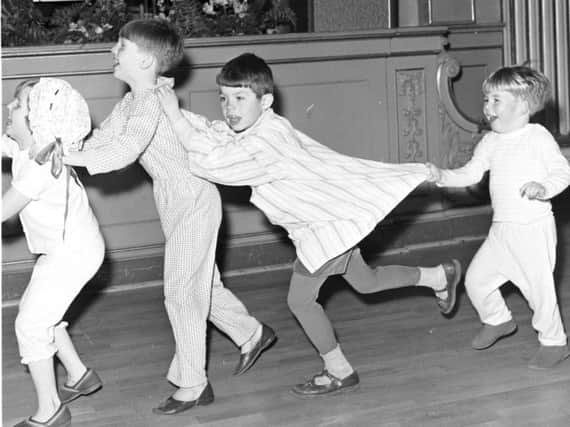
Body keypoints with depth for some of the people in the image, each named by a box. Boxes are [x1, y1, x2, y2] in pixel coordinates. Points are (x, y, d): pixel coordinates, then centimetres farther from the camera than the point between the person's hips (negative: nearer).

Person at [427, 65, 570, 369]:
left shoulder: (538, 137, -10)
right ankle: (497, 320, 36)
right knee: (476, 279, 10)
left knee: (538, 287, -3)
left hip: (534, 227, -7)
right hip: (501, 230, 7)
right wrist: (442, 176, -5)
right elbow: (470, 173, 10)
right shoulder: (490, 142, 9)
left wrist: (543, 188, -29)